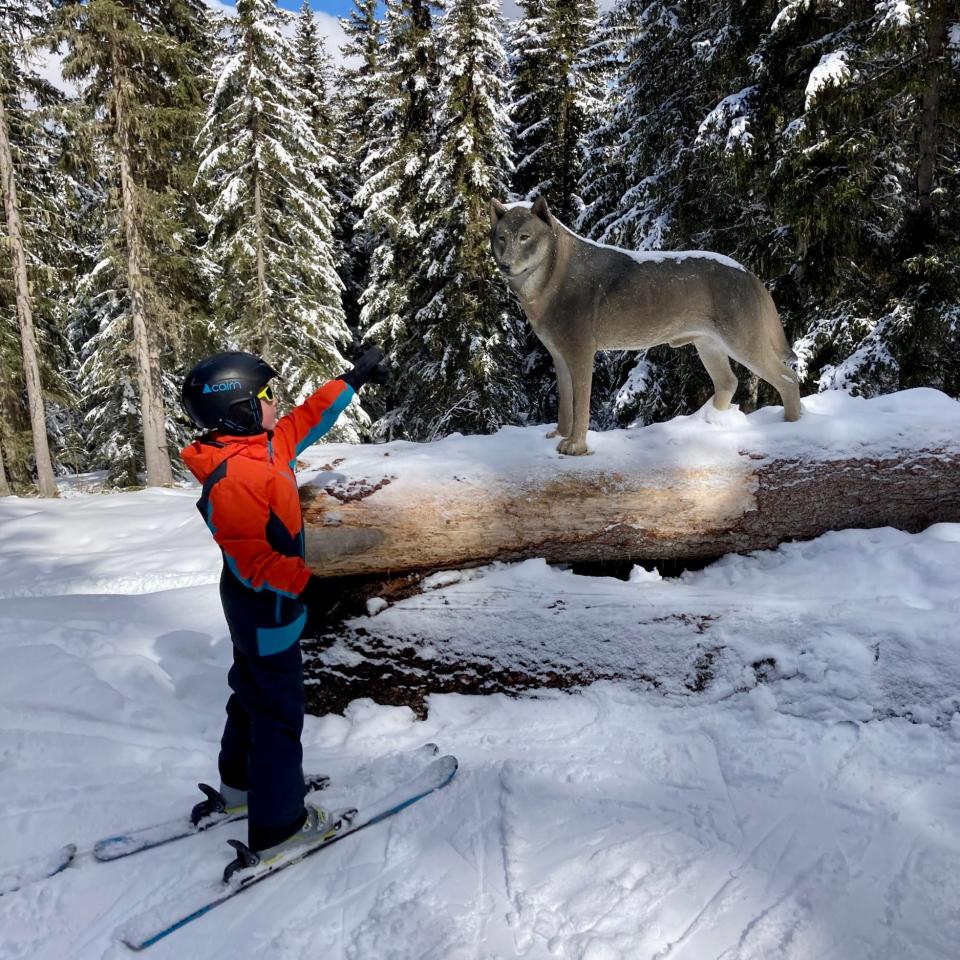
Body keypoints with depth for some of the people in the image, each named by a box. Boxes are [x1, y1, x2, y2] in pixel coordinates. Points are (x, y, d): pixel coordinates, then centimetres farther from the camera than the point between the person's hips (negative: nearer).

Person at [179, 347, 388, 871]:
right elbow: (249, 554, -33)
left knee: (255, 691, 25)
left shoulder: (265, 446, 0)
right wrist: (302, 584, -37)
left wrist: (354, 379, 15)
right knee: (278, 709, 3)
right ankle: (277, 823, 19)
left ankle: (241, 782, 45)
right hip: (266, 610, -10)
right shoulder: (233, 478, -29)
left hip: (259, 604, 10)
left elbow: (310, 417, 11)